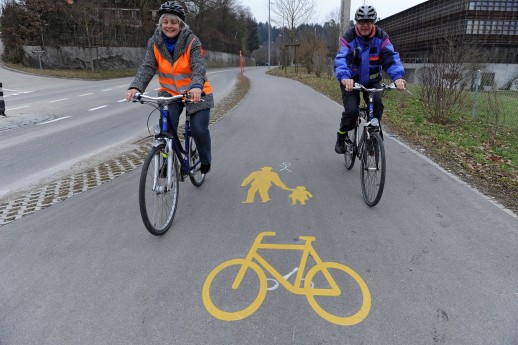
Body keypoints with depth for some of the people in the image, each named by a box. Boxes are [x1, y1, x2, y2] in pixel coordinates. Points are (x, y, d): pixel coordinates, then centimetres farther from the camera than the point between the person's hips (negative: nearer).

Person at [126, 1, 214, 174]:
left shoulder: (192, 41, -14)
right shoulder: (155, 43, -5)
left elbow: (198, 67, -27)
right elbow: (147, 67, -15)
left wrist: (196, 86, -48)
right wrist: (136, 87, -34)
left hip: (195, 93, -2)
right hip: (170, 92, 2)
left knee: (199, 129, -10)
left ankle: (205, 160, 20)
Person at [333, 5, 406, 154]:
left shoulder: (381, 37, -11)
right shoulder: (349, 37, -19)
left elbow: (390, 57, -23)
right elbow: (341, 58, -34)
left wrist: (398, 76, -43)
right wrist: (344, 77, -56)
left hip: (372, 80, 2)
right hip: (351, 81, -2)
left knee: (377, 104, -22)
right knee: (351, 111, -19)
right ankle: (341, 138, 7)